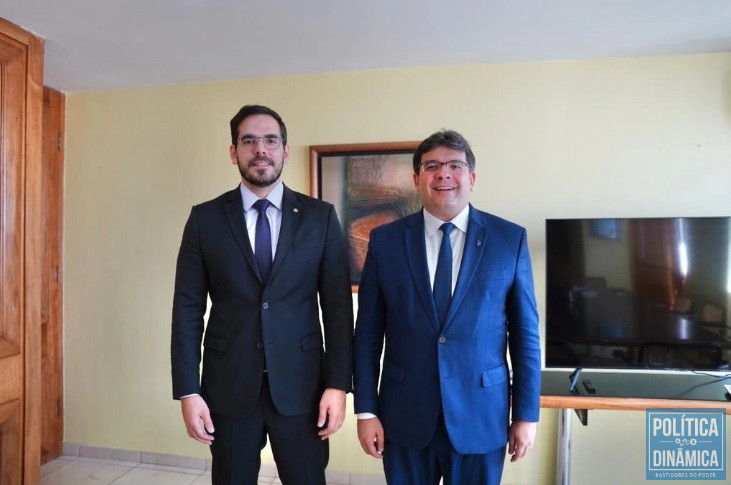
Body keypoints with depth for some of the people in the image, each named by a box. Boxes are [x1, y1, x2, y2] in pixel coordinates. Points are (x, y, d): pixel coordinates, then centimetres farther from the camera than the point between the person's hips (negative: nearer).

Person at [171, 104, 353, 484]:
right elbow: (188, 309, 0)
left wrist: (338, 384, -6)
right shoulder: (205, 219, 0)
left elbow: (338, 305, -2)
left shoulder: (320, 217, -1)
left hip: (301, 385, 0)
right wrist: (188, 391, -3)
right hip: (228, 385, 1)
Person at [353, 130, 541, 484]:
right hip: (404, 416, 1)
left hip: (480, 416, 0)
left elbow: (525, 333, 0)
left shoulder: (509, 239, -3)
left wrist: (526, 414, 0)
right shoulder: (385, 240, -2)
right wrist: (366, 411, -1)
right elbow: (368, 333, -1)